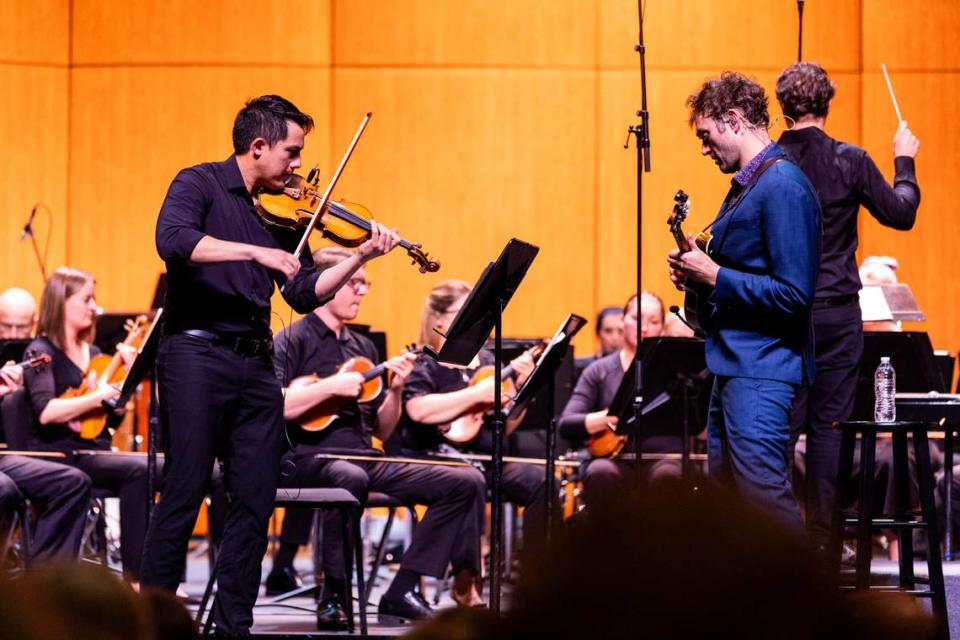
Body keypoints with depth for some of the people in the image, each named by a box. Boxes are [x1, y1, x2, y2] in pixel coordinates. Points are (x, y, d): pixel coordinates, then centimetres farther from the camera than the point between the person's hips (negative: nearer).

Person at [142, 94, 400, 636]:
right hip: (196, 353, -6)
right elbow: (173, 240, -23)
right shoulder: (199, 185, -3)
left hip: (256, 362, 6)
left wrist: (361, 258, 1)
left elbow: (305, 294, 13)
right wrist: (255, 251, -27)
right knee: (186, 489, -7)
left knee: (256, 499, 4)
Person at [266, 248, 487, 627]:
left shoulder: (362, 347, 19)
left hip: (364, 457, 7)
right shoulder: (292, 340, 0)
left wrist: (395, 390, 1)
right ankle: (334, 596, -26)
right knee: (350, 477, -43)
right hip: (308, 458, -7)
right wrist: (331, 387, -17)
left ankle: (402, 592, -9)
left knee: (466, 481, -6)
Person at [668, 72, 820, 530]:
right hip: (733, 362, 11)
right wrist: (697, 272, 5)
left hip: (762, 367, -11)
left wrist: (714, 276, -17)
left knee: (763, 490, -13)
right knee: (725, 489, 13)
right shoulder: (746, 184, 14)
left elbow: (793, 295, -22)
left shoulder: (782, 186, -17)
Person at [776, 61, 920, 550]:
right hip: (836, 311, -1)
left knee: (782, 423, 6)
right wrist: (904, 162, 15)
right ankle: (821, 534, 6)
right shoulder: (850, 162, -7)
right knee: (828, 424, 4)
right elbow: (901, 214, 1)